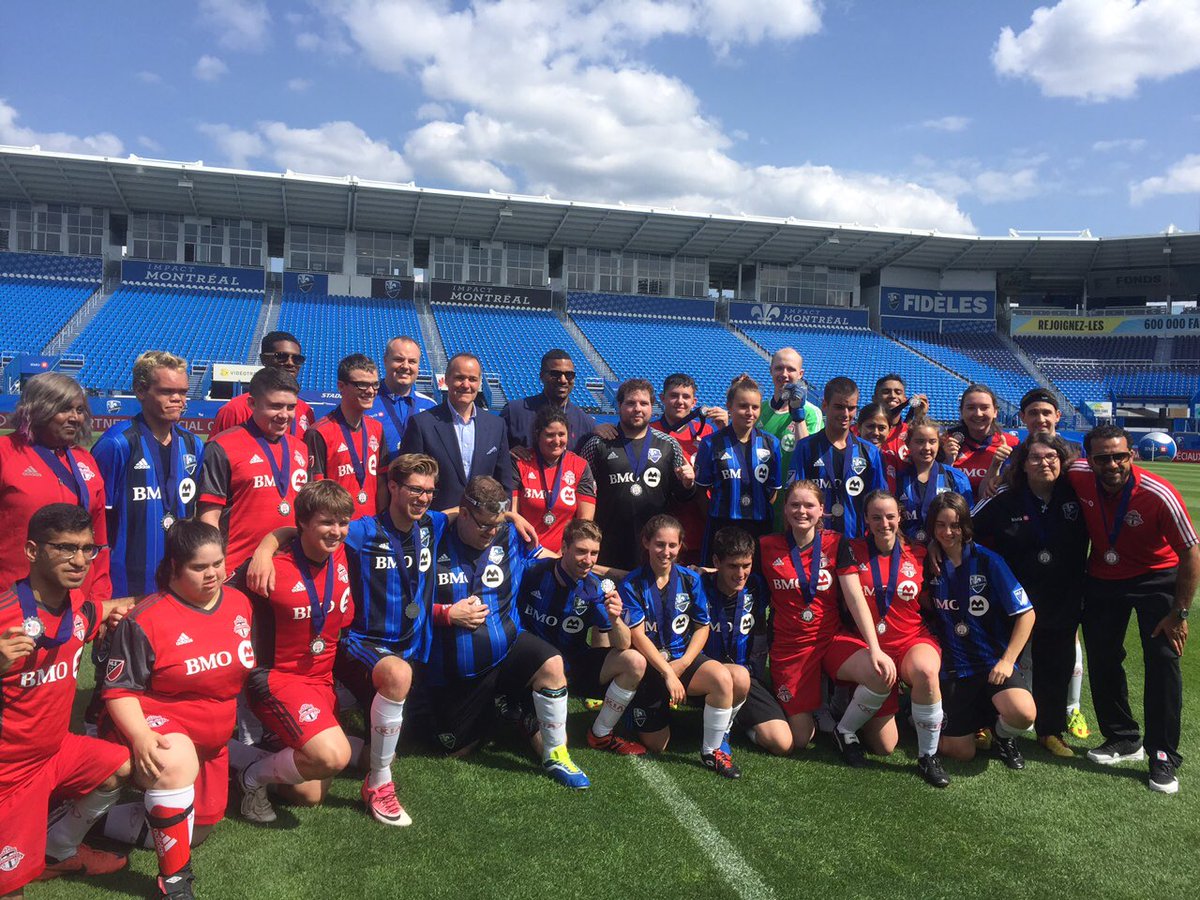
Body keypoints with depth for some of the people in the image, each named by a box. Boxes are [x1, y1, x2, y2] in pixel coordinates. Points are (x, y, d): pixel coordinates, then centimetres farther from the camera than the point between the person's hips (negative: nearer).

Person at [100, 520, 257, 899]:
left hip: (214, 735, 7)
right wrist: (140, 737, -30)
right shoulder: (146, 619, -18)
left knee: (197, 831, 15)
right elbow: (120, 690, -17)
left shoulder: (239, 602, -1)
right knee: (177, 763, -41)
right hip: (157, 721, -6)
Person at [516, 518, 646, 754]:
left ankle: (601, 735, 2)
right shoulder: (534, 572, -17)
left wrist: (615, 619, -34)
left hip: (574, 665, 4)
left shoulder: (595, 589, -12)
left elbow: (623, 646, -15)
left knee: (635, 662, -17)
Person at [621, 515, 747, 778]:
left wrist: (683, 663, -11)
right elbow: (638, 636, -13)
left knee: (739, 679, -28)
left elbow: (702, 627, 4)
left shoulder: (690, 579, 1)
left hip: (685, 659, 2)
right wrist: (667, 673, -20)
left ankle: (712, 749, -6)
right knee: (656, 746, -3)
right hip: (649, 665, -2)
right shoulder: (632, 585, -8)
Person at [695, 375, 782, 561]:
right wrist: (717, 517, -3)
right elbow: (701, 491, 4)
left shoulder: (771, 443, 7)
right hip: (721, 527, -2)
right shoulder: (711, 444, 0)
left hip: (760, 527, 2)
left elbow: (774, 490, 11)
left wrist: (762, 515, 3)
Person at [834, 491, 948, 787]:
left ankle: (928, 755, -15)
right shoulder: (852, 551, -3)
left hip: (913, 641, 1)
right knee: (884, 746, -8)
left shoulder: (918, 554, 3)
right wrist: (876, 651, -19)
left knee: (926, 671, -37)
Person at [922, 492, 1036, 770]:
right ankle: (979, 716, 29)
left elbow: (1026, 614, -7)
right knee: (958, 752, -4)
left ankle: (1002, 735, 6)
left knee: (1023, 714, -32)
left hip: (994, 661, -2)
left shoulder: (988, 561, -7)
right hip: (954, 666, 2)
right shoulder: (930, 564, 1)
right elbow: (928, 611, 16)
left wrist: (1007, 660, -11)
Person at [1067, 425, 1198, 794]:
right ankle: (1123, 739, 26)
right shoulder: (1078, 477, -21)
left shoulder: (1159, 495, -29)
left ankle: (1163, 757, 0)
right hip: (1102, 579, 4)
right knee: (1101, 661, 8)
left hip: (1157, 577, -3)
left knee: (1163, 661, -11)